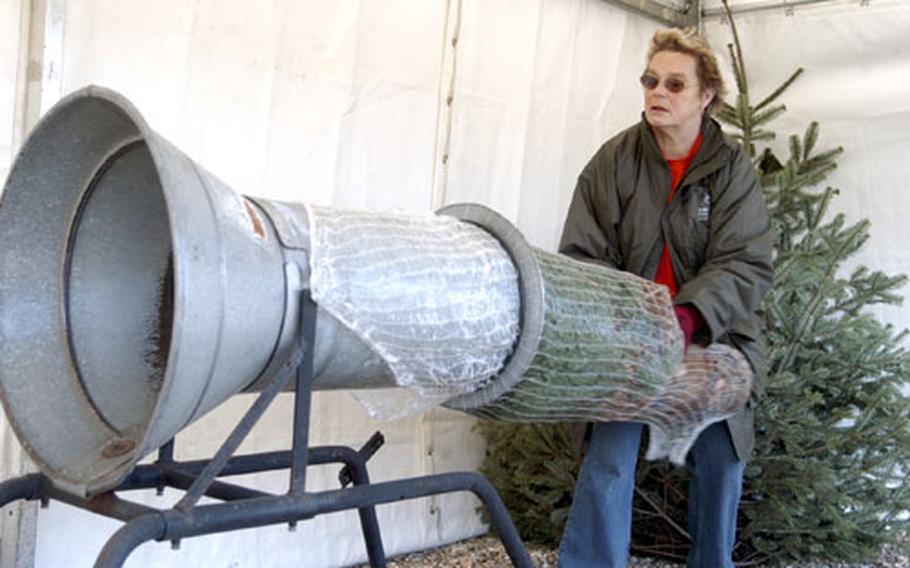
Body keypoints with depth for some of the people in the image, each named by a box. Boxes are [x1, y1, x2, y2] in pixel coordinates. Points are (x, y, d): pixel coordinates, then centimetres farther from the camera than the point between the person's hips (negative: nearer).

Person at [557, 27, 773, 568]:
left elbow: (746, 265, -14)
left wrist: (690, 315, -31)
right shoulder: (614, 160, -5)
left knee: (720, 462, 9)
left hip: (712, 339, 1)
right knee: (608, 462, -12)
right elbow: (583, 254, -7)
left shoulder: (733, 169, -4)